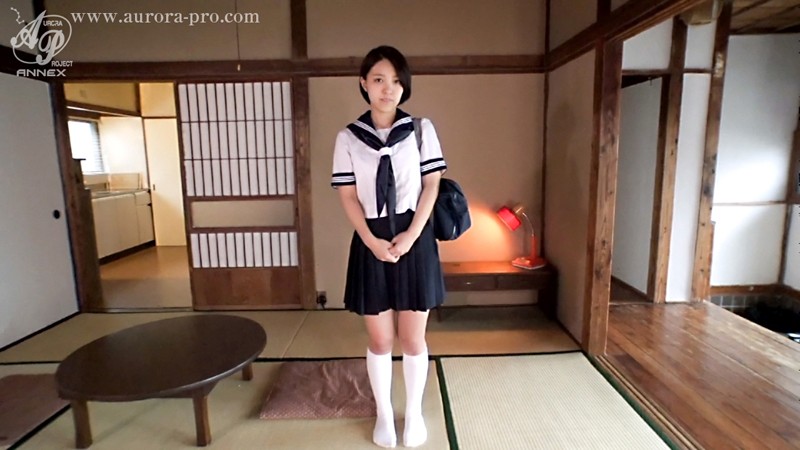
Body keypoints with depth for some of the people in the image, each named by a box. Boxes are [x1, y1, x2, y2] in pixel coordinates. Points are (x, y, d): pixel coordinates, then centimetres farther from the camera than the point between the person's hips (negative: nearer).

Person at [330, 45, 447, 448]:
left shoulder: (421, 129, 1)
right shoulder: (348, 137, 2)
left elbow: (431, 185, 0)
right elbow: (347, 194, 1)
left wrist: (409, 237, -10)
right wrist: (372, 241, -11)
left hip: (415, 240, 0)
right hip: (371, 242, 1)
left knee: (413, 339, 9)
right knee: (379, 340, 11)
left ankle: (414, 413, 32)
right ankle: (383, 414, 33)